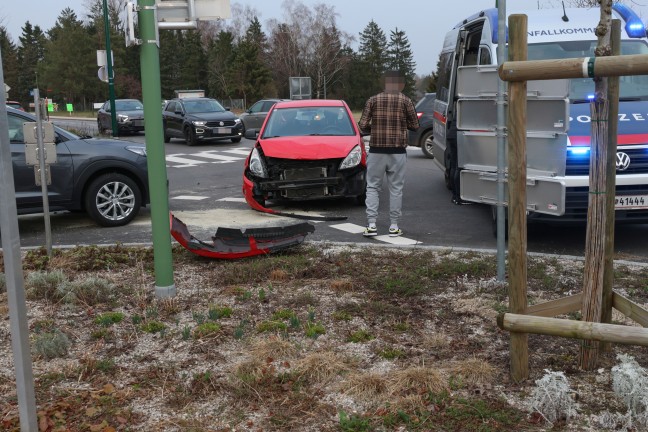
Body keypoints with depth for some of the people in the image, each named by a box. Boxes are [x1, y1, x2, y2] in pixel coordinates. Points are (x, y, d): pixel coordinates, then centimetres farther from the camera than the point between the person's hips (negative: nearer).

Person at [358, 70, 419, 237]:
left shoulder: (373, 100, -1)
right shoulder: (405, 101, -3)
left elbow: (362, 125, -3)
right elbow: (415, 126, 2)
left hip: (376, 151, 1)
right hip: (398, 152, 0)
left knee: (373, 187, 8)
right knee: (396, 188, 7)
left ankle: (371, 224, 0)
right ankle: (394, 226, 10)